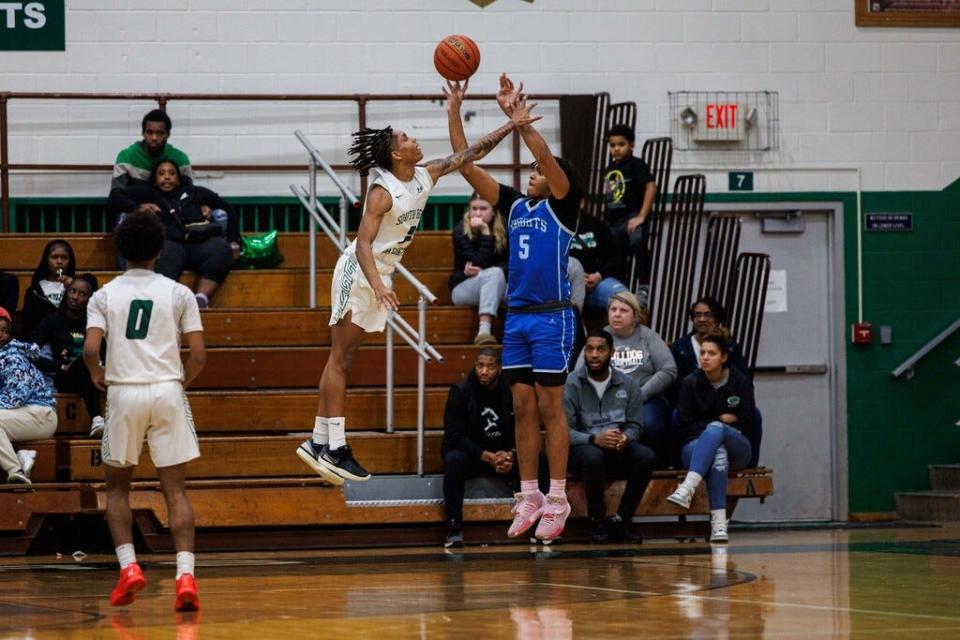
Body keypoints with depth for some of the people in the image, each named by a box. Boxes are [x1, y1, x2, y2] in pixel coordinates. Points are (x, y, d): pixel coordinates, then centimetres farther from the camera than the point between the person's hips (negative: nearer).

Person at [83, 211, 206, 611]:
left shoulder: (105, 295, 3)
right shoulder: (179, 294, 4)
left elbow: (91, 349, -9)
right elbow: (198, 354, -1)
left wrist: (97, 376, 12)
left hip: (123, 393, 0)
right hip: (168, 391, 0)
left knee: (117, 486, 17)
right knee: (175, 489, 2)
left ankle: (128, 566, 2)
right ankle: (185, 574, -13)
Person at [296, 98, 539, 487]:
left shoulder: (426, 176, 3)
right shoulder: (382, 192, -21)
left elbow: (470, 154, 10)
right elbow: (363, 244, -26)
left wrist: (511, 126, 3)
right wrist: (378, 286, -40)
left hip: (379, 276, 9)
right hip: (358, 274, -9)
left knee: (343, 360, 9)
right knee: (340, 360, -8)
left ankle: (319, 443, 10)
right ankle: (334, 448, -10)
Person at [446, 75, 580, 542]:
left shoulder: (561, 206, -2)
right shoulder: (515, 206, 13)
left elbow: (546, 155, -19)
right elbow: (466, 165, 10)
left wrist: (517, 114, -21)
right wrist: (454, 112, 3)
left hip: (551, 317, -6)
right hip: (516, 316, 6)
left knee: (550, 407, -4)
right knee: (523, 408, 6)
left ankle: (557, 499, -1)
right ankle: (529, 496, 11)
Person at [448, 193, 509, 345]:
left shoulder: (503, 230, 1)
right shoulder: (461, 231, -9)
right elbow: (481, 262, -18)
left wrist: (481, 271, -18)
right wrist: (485, 233, -23)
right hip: (463, 286, -3)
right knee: (494, 274, -35)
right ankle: (484, 331, -51)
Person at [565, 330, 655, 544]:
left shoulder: (628, 385, 8)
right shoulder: (572, 383, -4)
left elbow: (635, 425, 9)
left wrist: (625, 437, -16)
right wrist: (595, 439, -28)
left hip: (618, 450, 3)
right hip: (583, 447, -3)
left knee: (647, 456, -28)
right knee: (593, 456, -39)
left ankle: (621, 521, -17)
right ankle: (597, 522, -19)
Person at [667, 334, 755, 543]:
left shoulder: (741, 382, 2)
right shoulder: (690, 383, 2)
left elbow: (745, 424, 0)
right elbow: (686, 426, -2)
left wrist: (716, 425, -7)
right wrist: (721, 418, -6)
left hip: (736, 449, 0)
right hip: (696, 447, 0)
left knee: (715, 429, -36)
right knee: (717, 455, -38)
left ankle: (687, 488, -54)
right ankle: (718, 522, -51)